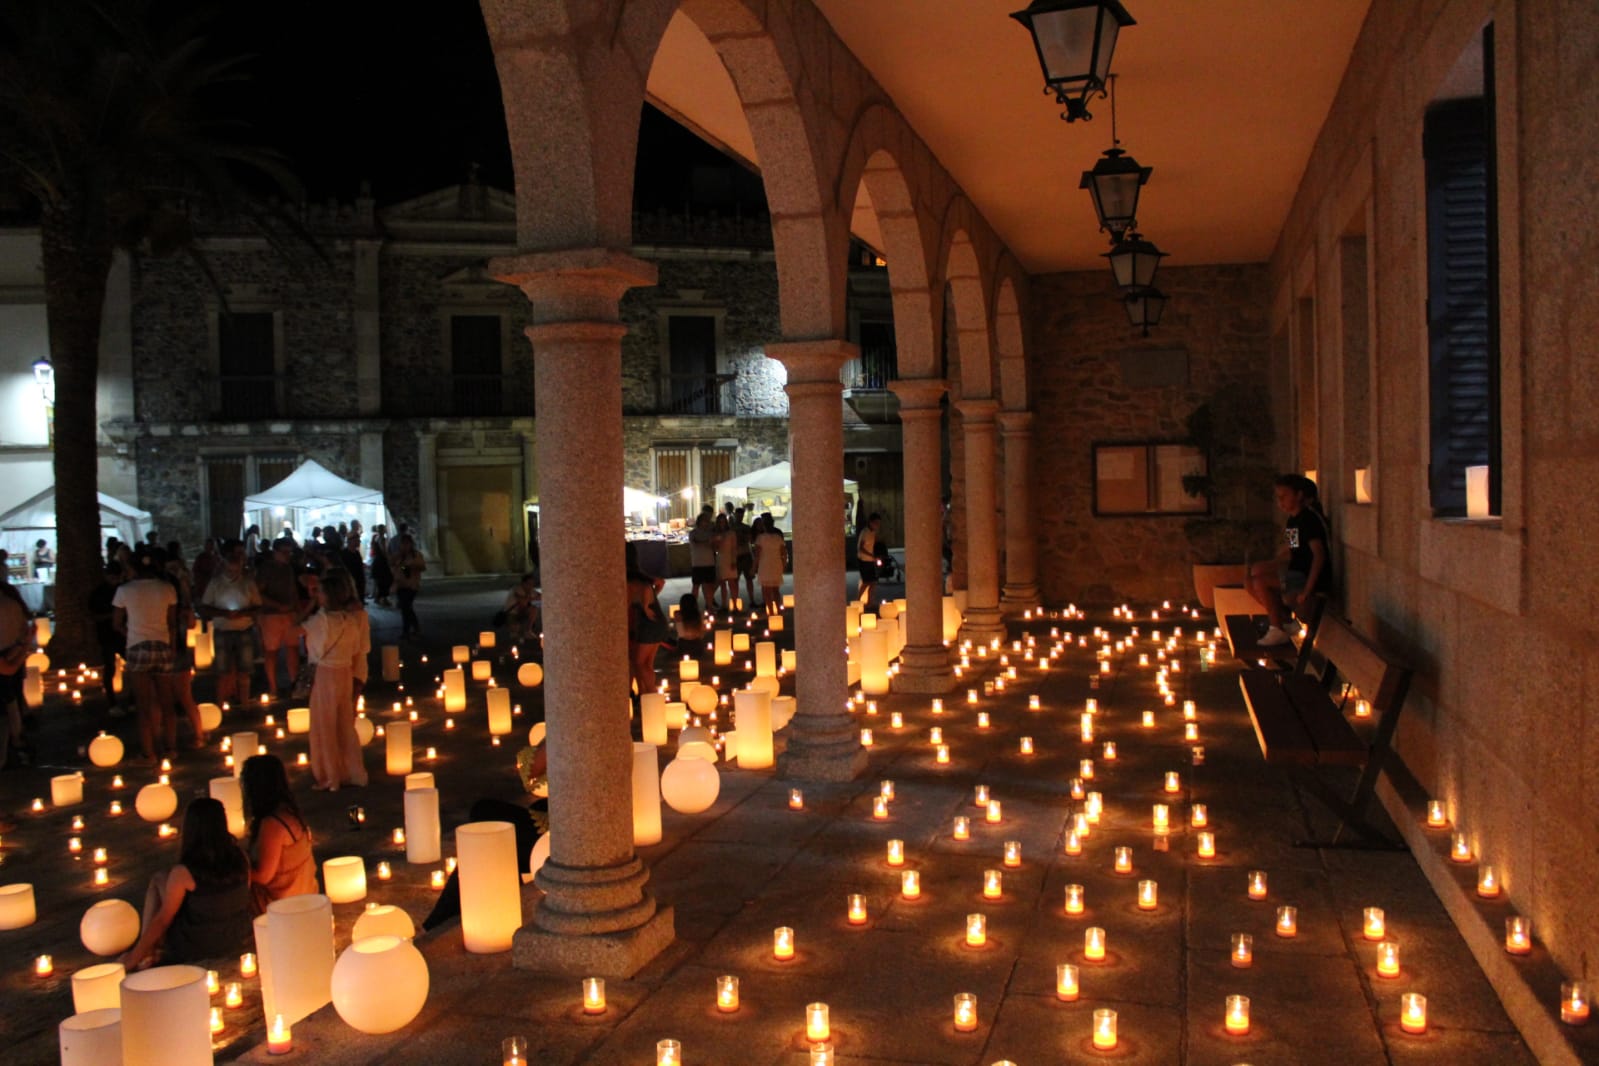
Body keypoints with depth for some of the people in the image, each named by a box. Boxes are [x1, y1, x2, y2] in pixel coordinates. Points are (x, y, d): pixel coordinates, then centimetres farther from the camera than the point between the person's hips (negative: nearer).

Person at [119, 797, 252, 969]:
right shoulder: (241, 860, -9)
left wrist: (135, 956, 2)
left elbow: (162, 920, -11)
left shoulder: (183, 873, -20)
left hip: (196, 950, -5)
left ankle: (147, 952, 15)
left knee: (158, 881, 9)